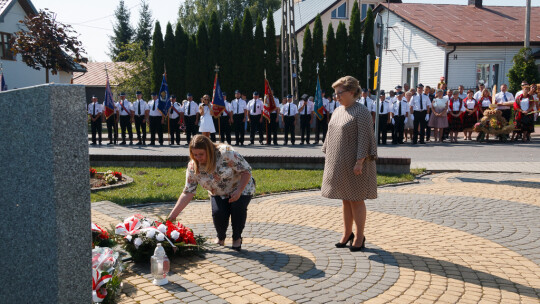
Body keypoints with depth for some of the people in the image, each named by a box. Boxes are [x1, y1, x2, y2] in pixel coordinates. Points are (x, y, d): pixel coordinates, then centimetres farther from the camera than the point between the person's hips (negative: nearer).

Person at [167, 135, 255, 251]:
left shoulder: (226, 153, -29)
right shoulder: (193, 167, -17)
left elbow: (246, 170, -22)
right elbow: (188, 192, -15)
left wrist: (239, 191, -32)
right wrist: (173, 214, -22)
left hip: (241, 188, -2)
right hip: (218, 194, 2)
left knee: (238, 208, -29)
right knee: (218, 213, -25)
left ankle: (237, 238, 0)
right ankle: (220, 237, 9)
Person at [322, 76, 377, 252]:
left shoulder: (361, 112, -12)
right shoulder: (338, 111, 12)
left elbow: (364, 138, -17)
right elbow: (331, 136, 18)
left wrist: (360, 162, -21)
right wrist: (328, 156, 14)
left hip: (353, 164, -7)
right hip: (338, 164, 8)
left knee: (356, 201, 1)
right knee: (346, 201, 15)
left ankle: (359, 237, 12)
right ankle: (347, 234, 26)